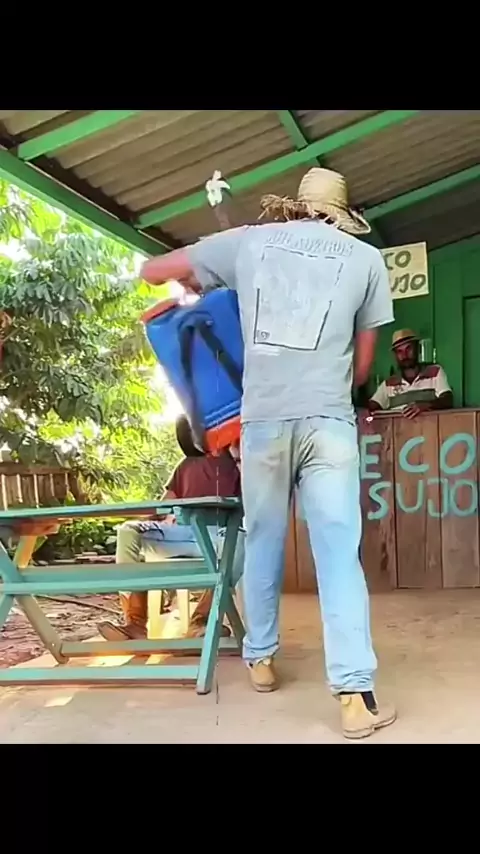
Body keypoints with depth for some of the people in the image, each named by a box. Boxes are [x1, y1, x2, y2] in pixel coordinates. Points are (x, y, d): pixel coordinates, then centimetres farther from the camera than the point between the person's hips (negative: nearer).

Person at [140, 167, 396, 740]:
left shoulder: (250, 240, 13)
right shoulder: (366, 258, 12)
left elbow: (152, 271, 19)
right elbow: (363, 362, 16)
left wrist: (200, 285, 38)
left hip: (263, 419, 1)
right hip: (329, 420, -1)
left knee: (263, 541, 16)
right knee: (339, 552, -1)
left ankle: (260, 658, 29)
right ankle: (355, 696, -3)